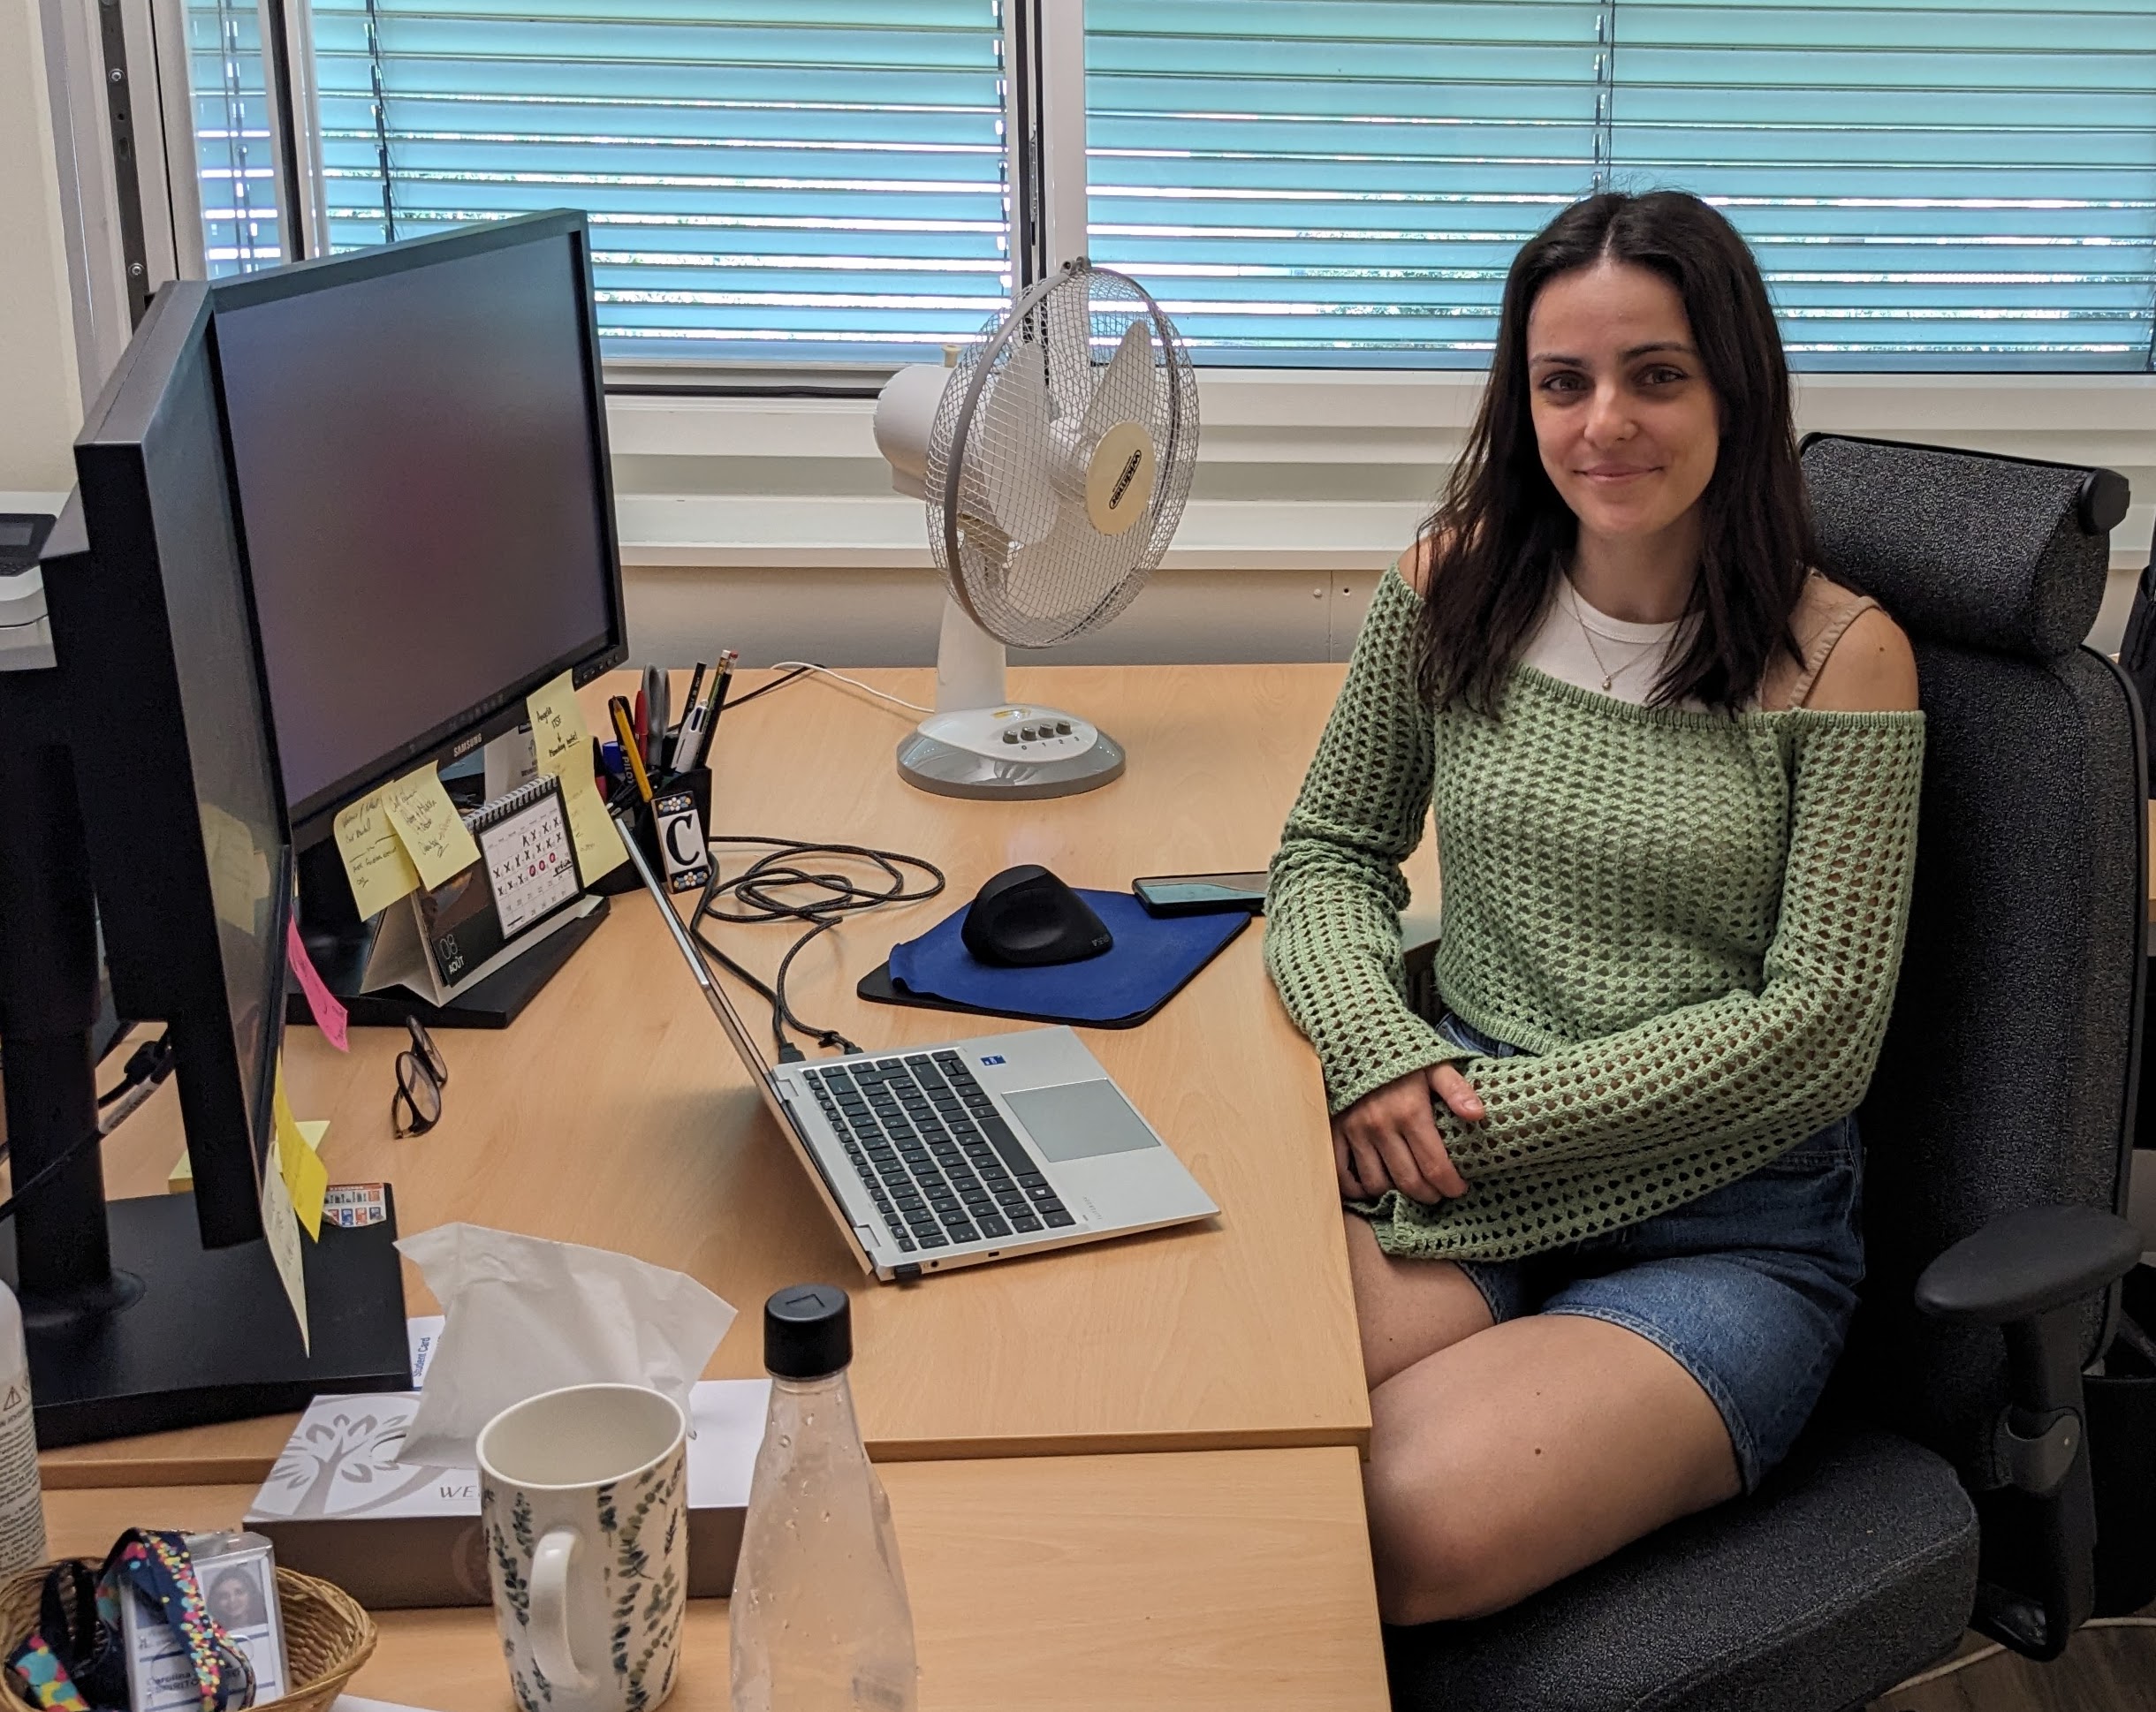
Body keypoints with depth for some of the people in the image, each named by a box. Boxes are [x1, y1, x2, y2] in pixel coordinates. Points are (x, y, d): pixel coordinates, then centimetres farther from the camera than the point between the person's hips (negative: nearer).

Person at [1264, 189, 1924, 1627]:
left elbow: (1818, 1027, -9)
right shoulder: (1456, 584, 6)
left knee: (1412, 1532, -30)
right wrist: (1381, 1054, -9)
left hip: (1731, 1226, -2)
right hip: (1456, 1163, 3)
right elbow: (1331, 855, 13)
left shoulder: (1840, 657, -5)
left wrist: (1493, 1113, -14)